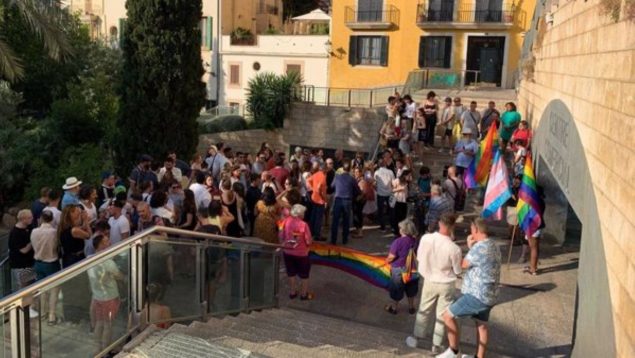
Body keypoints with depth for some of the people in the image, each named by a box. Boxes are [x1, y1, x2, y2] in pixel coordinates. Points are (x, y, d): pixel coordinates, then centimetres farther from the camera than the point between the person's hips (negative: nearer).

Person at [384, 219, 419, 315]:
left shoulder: (398, 242, -26)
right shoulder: (414, 240, -11)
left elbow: (391, 257, -19)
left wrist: (387, 261, 1)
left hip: (399, 269, -5)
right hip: (412, 268, 5)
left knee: (396, 289, 15)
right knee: (411, 288, 22)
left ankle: (394, 308, 33)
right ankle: (411, 307, 36)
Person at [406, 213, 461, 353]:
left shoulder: (425, 238, -20)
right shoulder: (454, 248, -27)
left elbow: (419, 258, -3)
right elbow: (458, 272, -13)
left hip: (429, 281, 2)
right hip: (446, 285, -2)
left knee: (424, 311, 22)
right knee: (442, 315, 15)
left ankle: (416, 339, 35)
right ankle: (436, 345, 27)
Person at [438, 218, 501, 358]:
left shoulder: (480, 247, -22)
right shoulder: (494, 246, 9)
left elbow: (462, 265, -10)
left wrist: (470, 246, 1)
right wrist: (471, 247, 9)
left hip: (477, 295, -10)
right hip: (489, 295, 10)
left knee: (448, 315, -2)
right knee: (481, 325, 18)